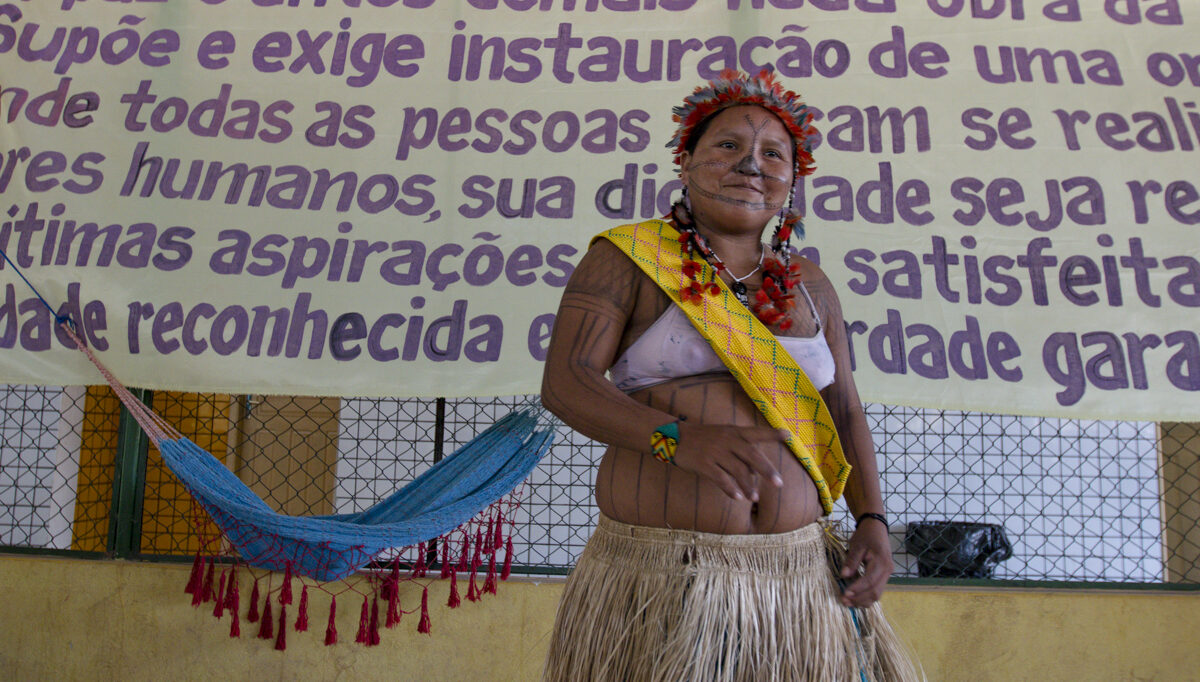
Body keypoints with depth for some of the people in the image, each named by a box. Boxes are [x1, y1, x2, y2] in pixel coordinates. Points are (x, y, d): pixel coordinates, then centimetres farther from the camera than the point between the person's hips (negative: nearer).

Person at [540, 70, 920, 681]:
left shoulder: (808, 287, 12)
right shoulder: (626, 258, -3)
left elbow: (842, 412, 16)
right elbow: (564, 383, -12)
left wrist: (873, 522, 0)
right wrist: (681, 437, -28)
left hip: (797, 577, 5)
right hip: (659, 572, -4)